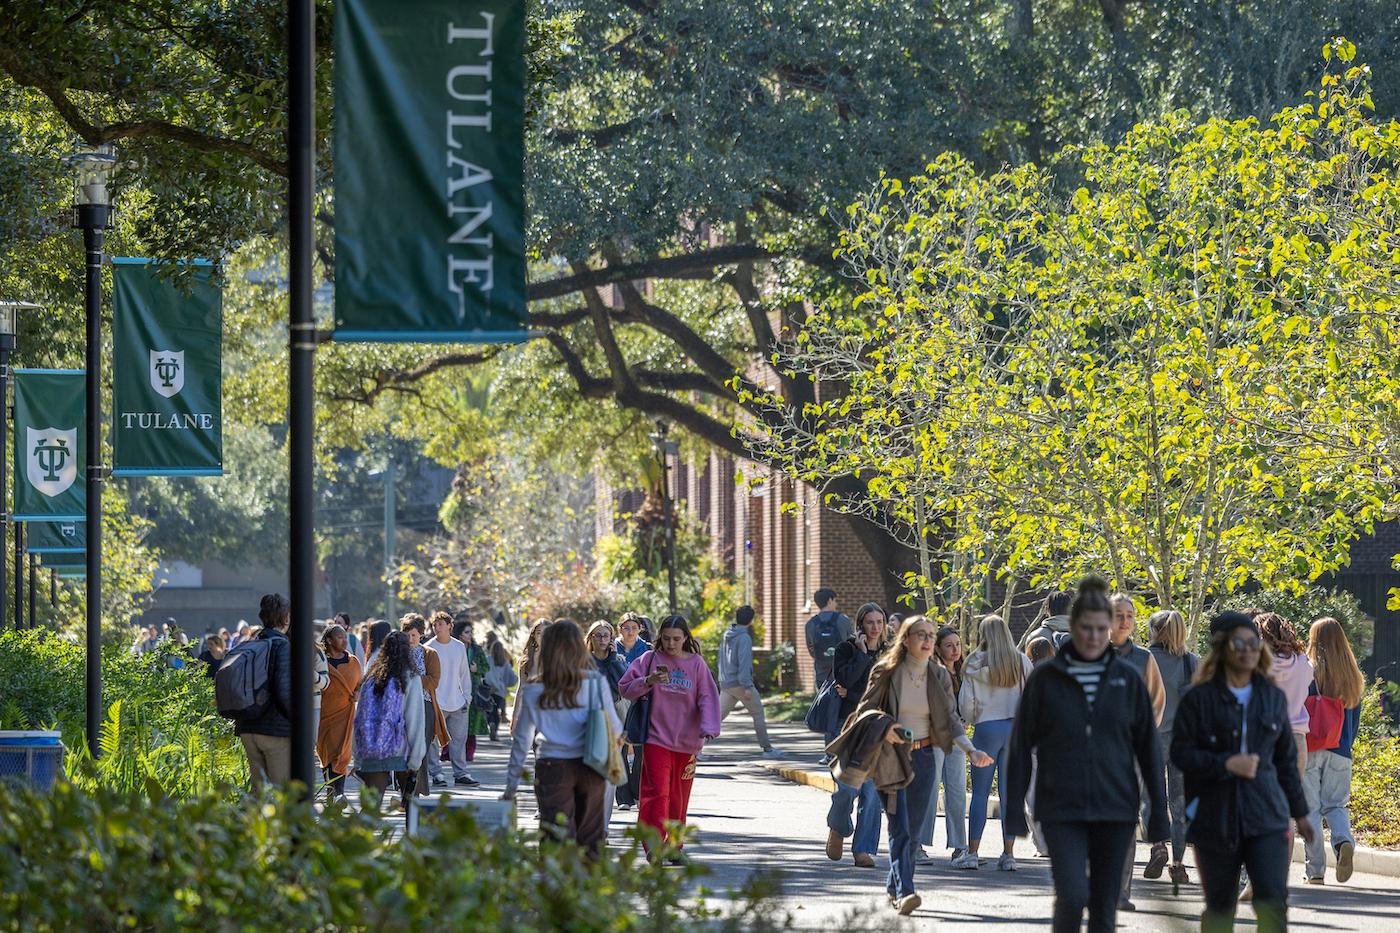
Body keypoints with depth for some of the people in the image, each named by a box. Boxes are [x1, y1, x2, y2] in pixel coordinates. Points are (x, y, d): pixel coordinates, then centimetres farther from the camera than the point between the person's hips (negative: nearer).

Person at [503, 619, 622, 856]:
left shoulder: (533, 690, -1)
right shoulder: (596, 683, -3)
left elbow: (521, 741, 4)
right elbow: (615, 728, 1)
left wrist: (511, 786, 12)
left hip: (552, 768, 0)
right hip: (590, 767, 1)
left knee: (558, 841, 1)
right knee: (590, 839, 9)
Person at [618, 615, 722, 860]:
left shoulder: (697, 663, 4)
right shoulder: (650, 659, 2)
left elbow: (708, 698, 1)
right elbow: (625, 688, 3)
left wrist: (707, 730, -13)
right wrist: (648, 681, -15)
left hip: (686, 741, 2)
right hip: (656, 739, -2)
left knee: (679, 797, 10)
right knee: (657, 793, -12)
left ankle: (675, 845, 23)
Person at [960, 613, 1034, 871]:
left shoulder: (976, 664, -2)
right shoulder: (1022, 662, 3)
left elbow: (965, 703, -2)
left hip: (987, 727, -2)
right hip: (1016, 728, 2)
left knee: (980, 792, 3)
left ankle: (972, 853, 0)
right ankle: (1008, 854, 3)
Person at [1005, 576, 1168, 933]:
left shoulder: (1127, 679, 4)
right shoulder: (1045, 678, 0)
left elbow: (1148, 747, 8)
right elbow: (1021, 746, 4)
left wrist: (1158, 809, 5)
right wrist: (1014, 808, 1)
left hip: (1115, 809, 2)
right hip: (1061, 810, -2)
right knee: (1073, 894, -17)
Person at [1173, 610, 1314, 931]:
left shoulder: (1274, 698, 11)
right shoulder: (1199, 699, -1)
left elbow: (1286, 759, 17)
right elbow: (1180, 752, -5)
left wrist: (1299, 812, 19)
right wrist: (1226, 764, -18)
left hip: (1266, 817, 2)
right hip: (1215, 819, -2)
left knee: (1273, 902, -12)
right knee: (1220, 905, 6)